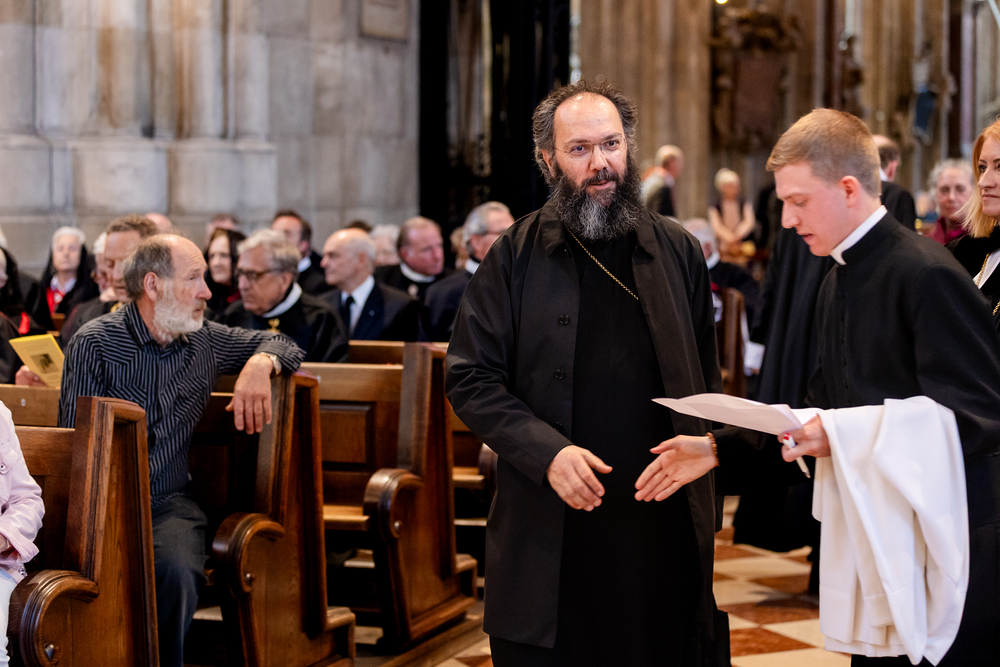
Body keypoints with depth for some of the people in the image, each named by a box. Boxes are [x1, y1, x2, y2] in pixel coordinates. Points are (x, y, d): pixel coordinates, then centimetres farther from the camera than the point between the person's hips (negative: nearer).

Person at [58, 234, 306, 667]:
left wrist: (260, 364, 2)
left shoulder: (205, 340, 13)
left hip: (169, 502, 3)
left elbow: (283, 345, 27)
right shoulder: (93, 344, 0)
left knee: (175, 570, -32)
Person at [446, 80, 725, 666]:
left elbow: (706, 387, 11)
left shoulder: (679, 253, 8)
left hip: (662, 529, 2)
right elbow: (471, 380, -1)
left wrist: (707, 512, 3)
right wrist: (547, 452, -16)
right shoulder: (516, 258, 1)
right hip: (550, 531, -2)